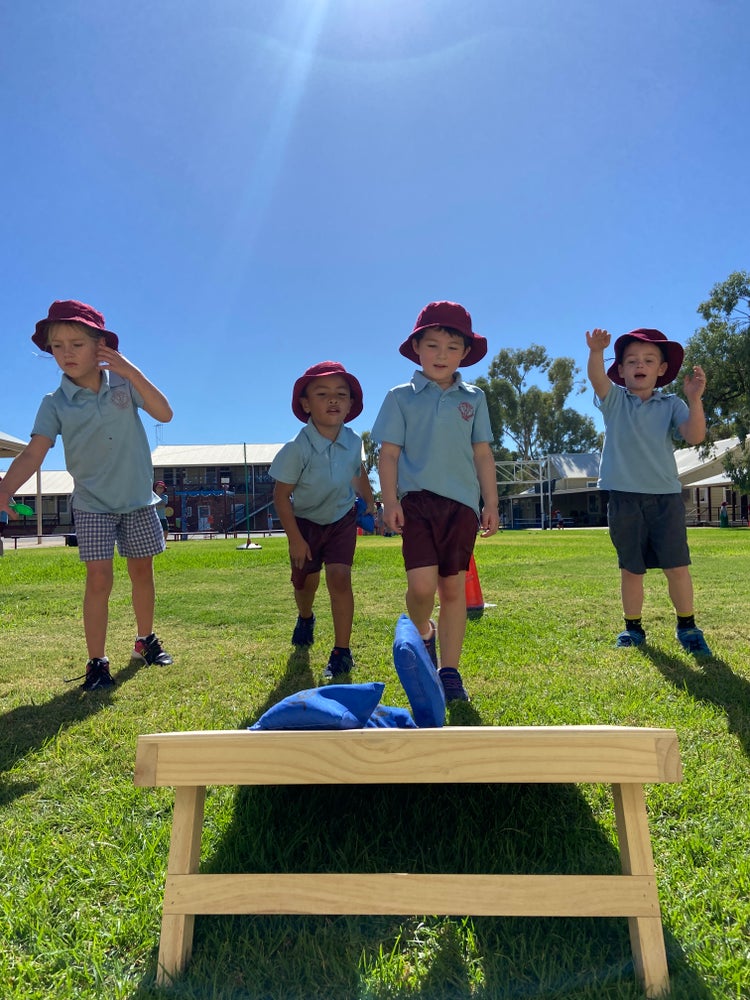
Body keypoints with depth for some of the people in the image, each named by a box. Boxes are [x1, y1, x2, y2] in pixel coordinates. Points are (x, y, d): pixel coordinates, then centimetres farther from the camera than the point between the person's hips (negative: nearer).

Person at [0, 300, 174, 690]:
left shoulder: (124, 382, -3)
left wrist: (133, 372, -23)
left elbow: (164, 413, -13)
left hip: (138, 499, 2)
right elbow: (33, 452, -15)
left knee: (142, 572, 12)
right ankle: (97, 662, 3)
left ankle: (145, 640, 31)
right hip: (93, 504, -1)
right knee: (99, 578, -9)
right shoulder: (55, 403, -6)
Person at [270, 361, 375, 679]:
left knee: (339, 578, -14)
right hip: (305, 522, -1)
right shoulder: (297, 448, -28)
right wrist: (295, 539, -18)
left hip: (342, 520, 1)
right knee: (305, 580, 13)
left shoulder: (353, 441, -16)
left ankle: (342, 651, -2)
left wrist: (370, 503, 12)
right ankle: (305, 619, 50)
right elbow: (281, 495, -20)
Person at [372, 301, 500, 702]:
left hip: (462, 502, 2)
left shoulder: (473, 399, 12)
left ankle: (449, 671, 17)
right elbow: (389, 453, 2)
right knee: (422, 584, -15)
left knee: (454, 587, 5)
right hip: (417, 499, -2)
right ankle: (422, 632, 20)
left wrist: (491, 503, 8)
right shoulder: (401, 397, 6)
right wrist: (390, 501, -8)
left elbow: (482, 454, 13)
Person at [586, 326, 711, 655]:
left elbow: (695, 436, -8)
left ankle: (687, 627, 19)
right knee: (631, 568, 8)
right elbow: (597, 378, -17)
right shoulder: (614, 399, 4)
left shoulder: (671, 404, 6)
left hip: (665, 495, 1)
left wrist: (694, 399, -20)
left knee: (677, 566, 1)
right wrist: (596, 352, -38)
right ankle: (632, 627, 23)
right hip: (625, 496, 0)